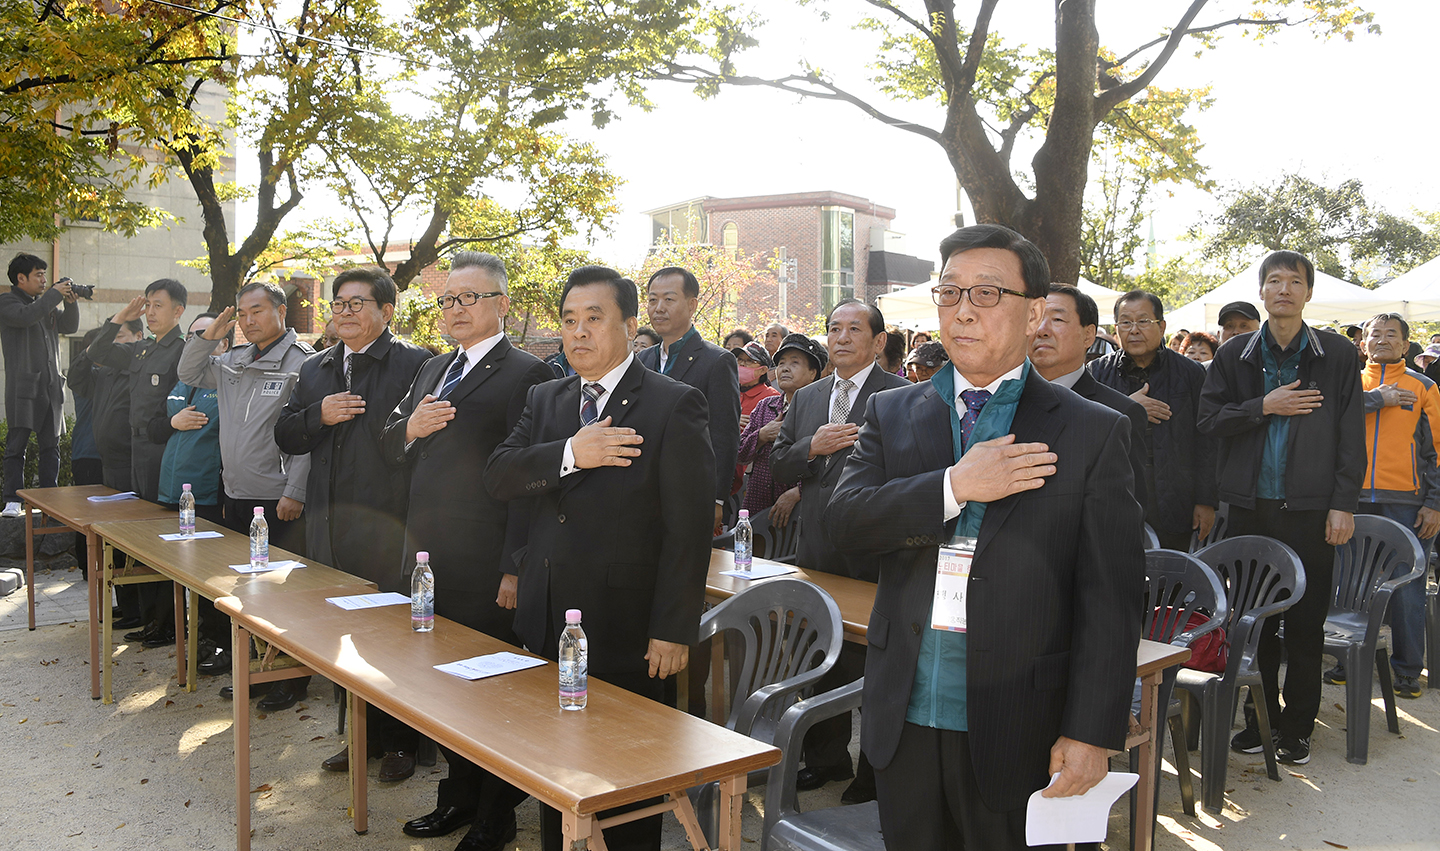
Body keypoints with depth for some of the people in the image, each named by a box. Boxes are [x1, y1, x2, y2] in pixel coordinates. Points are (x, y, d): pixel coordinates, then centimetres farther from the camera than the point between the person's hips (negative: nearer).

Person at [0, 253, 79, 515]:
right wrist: (54, 294, -14)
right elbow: (25, 316, -19)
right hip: (24, 387, -6)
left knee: (51, 446, 6)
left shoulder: (47, 303, 20)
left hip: (51, 386, 6)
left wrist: (70, 303, 3)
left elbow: (70, 327, 19)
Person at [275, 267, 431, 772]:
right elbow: (284, 438, 13)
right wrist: (318, 415, -4)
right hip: (329, 530, 6)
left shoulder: (414, 364, -6)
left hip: (386, 530, -6)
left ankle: (399, 743, 18)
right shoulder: (314, 369, 15)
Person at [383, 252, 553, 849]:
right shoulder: (432, 370, 15)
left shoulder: (526, 374, -11)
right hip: (427, 558, 8)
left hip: (482, 569, -8)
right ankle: (458, 796, 36)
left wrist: (515, 569, -20)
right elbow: (390, 451, 19)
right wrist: (408, 428, -5)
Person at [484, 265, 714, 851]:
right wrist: (570, 454, -19)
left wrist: (673, 631, -15)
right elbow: (497, 477, -2)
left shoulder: (674, 406, -8)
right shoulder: (545, 400, 11)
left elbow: (689, 529, -12)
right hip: (546, 626, 6)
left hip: (624, 633, -5)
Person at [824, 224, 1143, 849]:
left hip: (1017, 728, -2)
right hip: (904, 717, 3)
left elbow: (1110, 599, -6)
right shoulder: (891, 414, 6)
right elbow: (844, 521, -7)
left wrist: (1092, 732, -10)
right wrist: (954, 486, -19)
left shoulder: (1093, 433, -3)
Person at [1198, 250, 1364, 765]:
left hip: (1309, 509, -2)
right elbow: (1209, 419, 1)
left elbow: (1351, 437, 1)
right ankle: (1259, 717, 22)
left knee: (1306, 620, 5)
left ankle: (1296, 726, 18)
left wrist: (1343, 504, -5)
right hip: (1250, 507, 2)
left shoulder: (1337, 355, 2)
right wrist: (1265, 407, -12)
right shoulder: (1235, 355, 7)